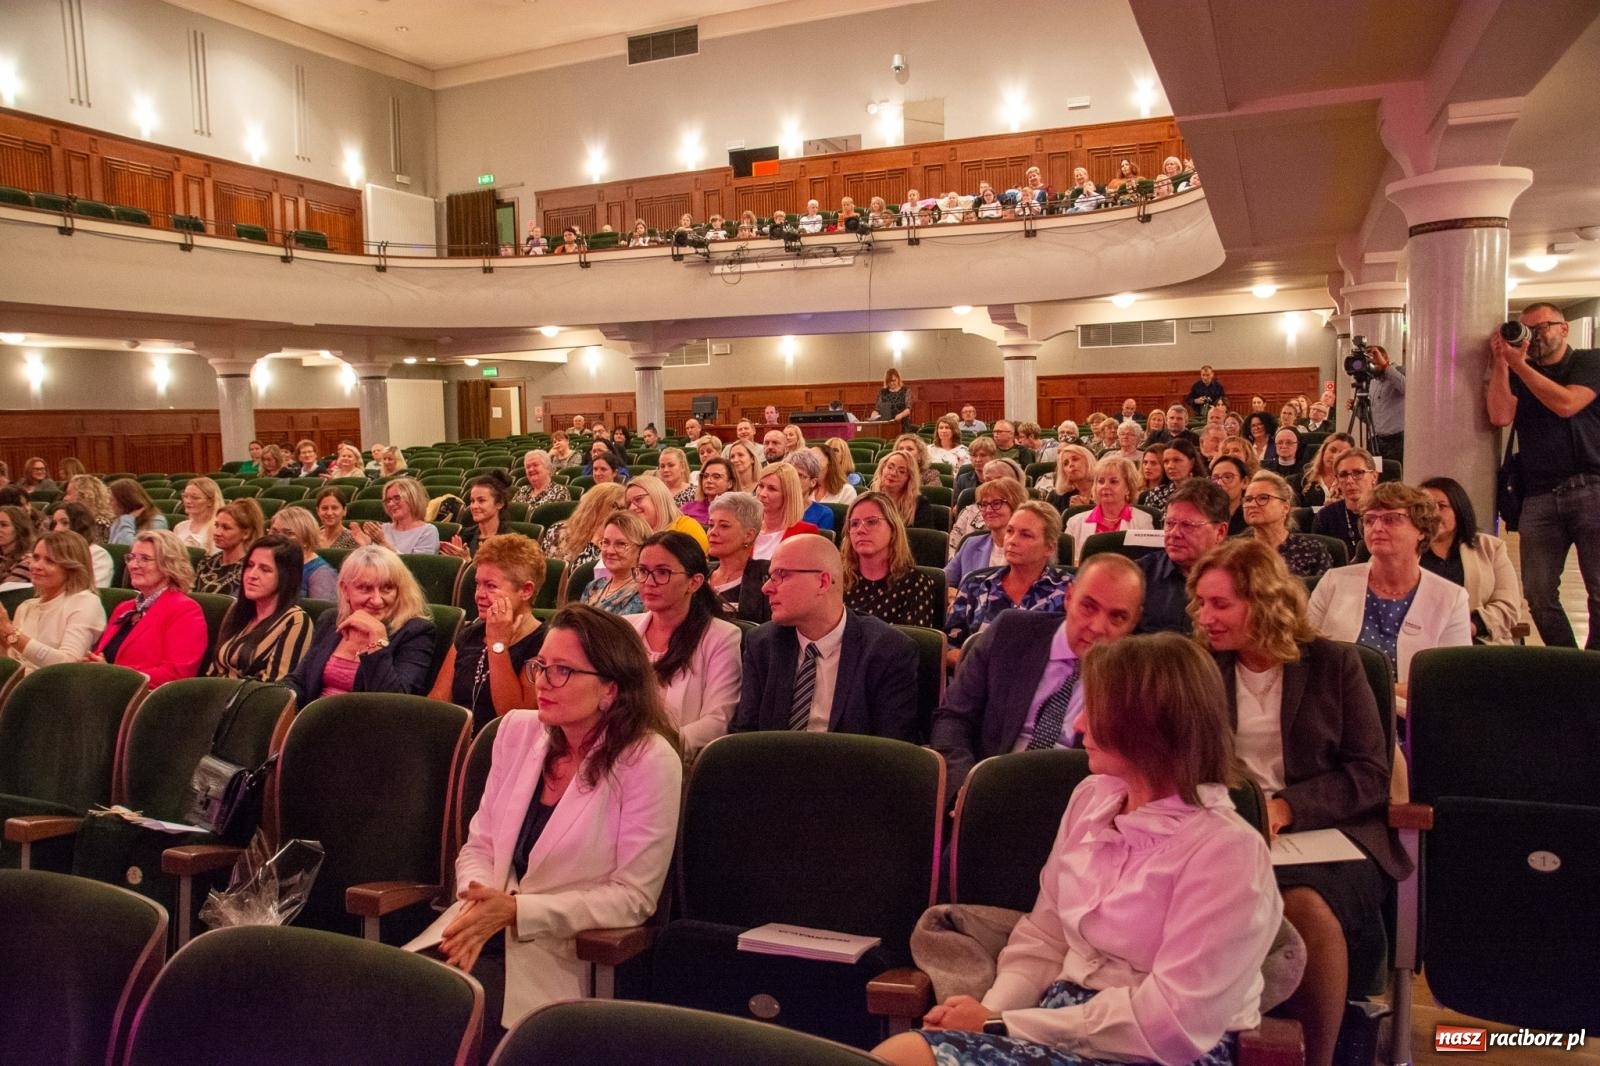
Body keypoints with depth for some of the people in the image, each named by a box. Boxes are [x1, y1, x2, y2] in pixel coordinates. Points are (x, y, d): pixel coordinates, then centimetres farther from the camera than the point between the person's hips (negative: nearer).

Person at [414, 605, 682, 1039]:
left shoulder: (648, 760, -11)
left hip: (557, 951, -5)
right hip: (481, 931, 5)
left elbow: (632, 898, -10)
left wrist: (515, 910, -17)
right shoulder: (518, 731, 6)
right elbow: (478, 847, 11)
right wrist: (480, 904, -11)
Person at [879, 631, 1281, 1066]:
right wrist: (991, 1010, -9)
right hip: (1062, 1027, 6)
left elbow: (1169, 1023, -19)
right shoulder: (1092, 797, 7)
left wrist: (999, 1027, -17)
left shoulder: (1227, 850, -15)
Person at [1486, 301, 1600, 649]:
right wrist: (1500, 363, -2)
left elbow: (1565, 404, -10)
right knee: (1539, 594, -4)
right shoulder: (1516, 374, 17)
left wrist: (1518, 364, -6)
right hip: (1539, 496, 3)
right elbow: (1500, 415, -2)